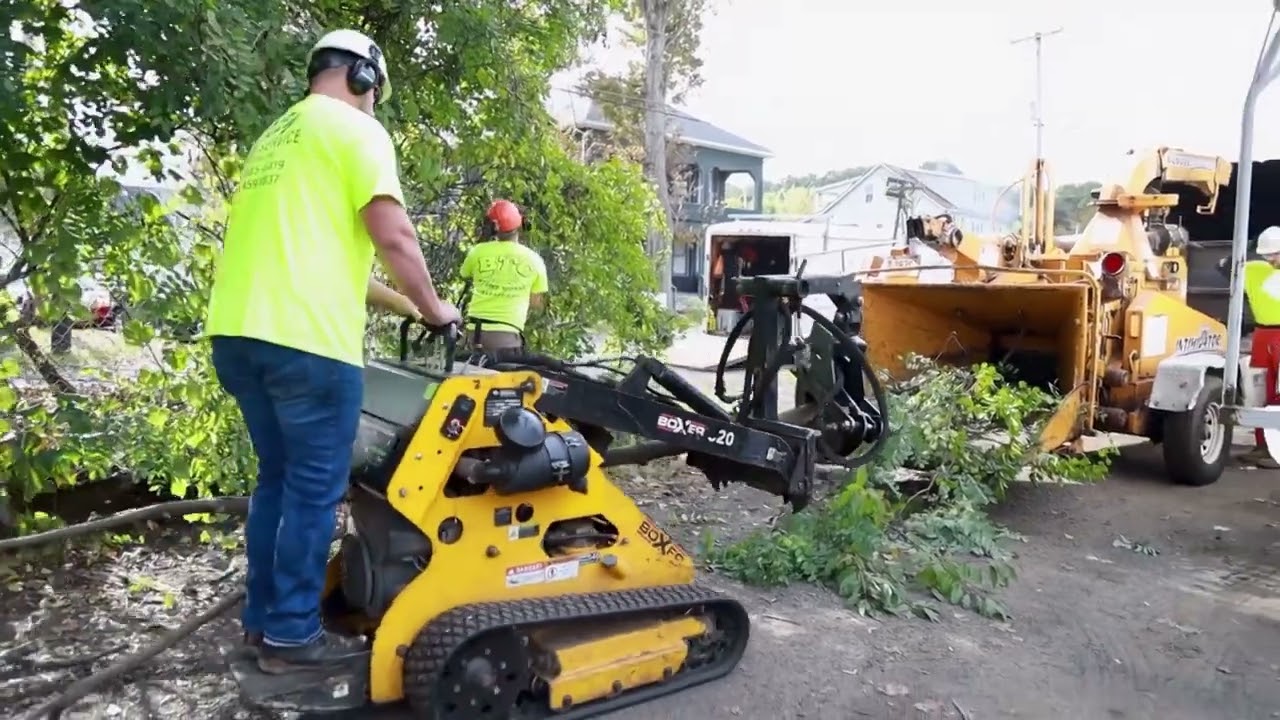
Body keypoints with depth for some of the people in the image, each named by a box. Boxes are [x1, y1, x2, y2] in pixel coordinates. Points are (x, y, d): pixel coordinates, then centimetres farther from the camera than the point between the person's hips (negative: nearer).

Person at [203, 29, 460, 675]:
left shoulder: (275, 137, 26)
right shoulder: (355, 129, -1)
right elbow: (392, 237, -13)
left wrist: (398, 305, 30)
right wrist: (433, 307, 3)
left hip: (235, 331, 9)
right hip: (304, 336, -9)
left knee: (278, 476, 18)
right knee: (314, 488, 1)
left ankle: (261, 619, 26)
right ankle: (292, 634, 9)